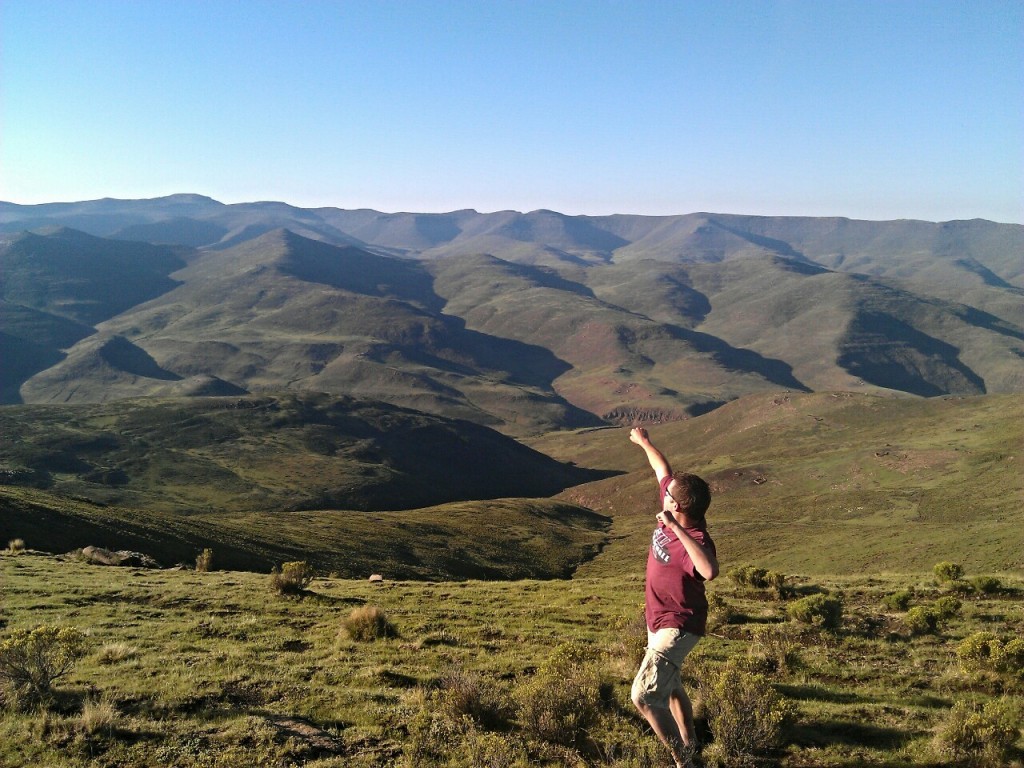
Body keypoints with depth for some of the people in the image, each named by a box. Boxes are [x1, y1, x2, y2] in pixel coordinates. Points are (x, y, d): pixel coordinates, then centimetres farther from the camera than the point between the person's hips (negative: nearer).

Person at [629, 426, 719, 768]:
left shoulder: (696, 540, -32)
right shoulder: (672, 514, -9)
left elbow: (709, 572, -55)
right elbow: (664, 469, 8)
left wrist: (678, 530, -52)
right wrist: (644, 442, 19)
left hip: (677, 628, -10)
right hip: (660, 621, 10)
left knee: (643, 696, -16)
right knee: (668, 686, 27)